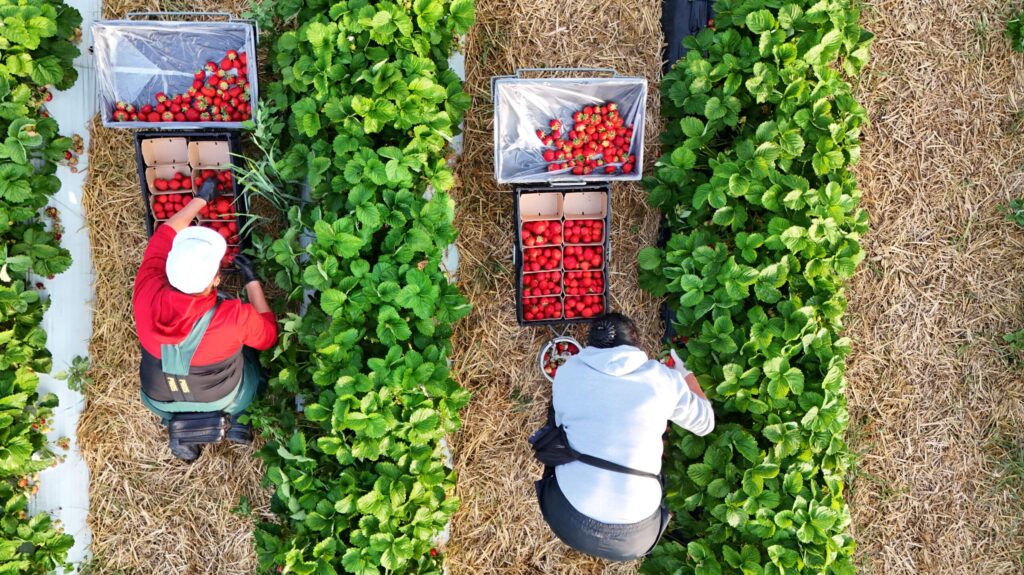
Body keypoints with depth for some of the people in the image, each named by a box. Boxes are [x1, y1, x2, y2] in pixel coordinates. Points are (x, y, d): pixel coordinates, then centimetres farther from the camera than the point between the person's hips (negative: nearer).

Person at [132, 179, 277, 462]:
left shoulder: (146, 295, -32)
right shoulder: (233, 317, -39)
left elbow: (164, 235, -13)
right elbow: (268, 334, -14)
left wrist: (200, 199, 0)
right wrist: (251, 280, -10)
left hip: (160, 401, 2)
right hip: (222, 401, -2)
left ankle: (180, 423, 15)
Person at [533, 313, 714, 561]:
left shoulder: (567, 371, 1)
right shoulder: (662, 377, -1)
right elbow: (705, 422, 15)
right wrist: (684, 372, 31)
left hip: (568, 522, 0)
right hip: (635, 536, 0)